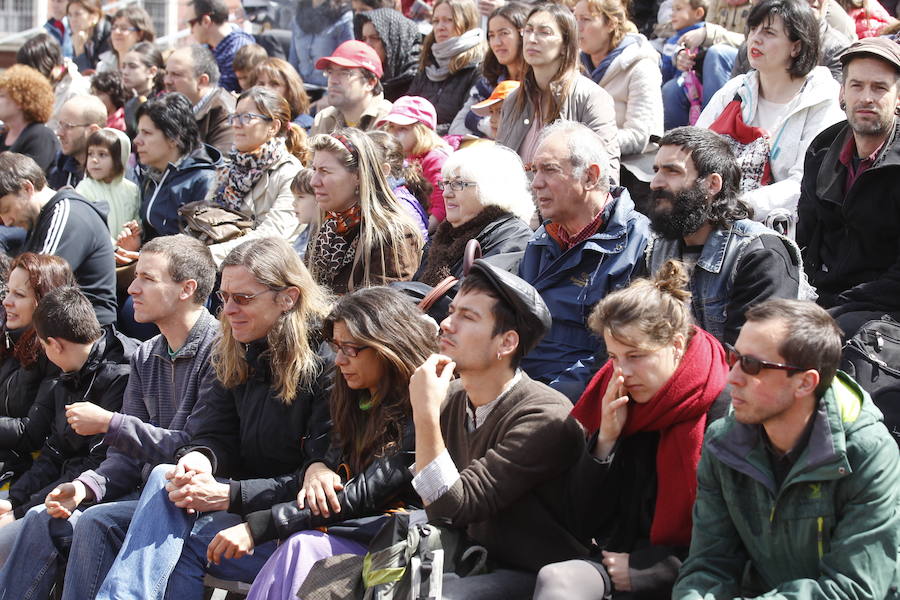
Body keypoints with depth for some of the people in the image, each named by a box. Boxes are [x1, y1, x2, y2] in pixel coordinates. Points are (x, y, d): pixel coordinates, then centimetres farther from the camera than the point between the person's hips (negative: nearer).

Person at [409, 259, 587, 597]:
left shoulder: (545, 417, -18)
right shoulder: (450, 398, 4)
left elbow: (453, 506, -22)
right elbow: (439, 515, 10)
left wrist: (426, 417, -27)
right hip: (475, 562, 7)